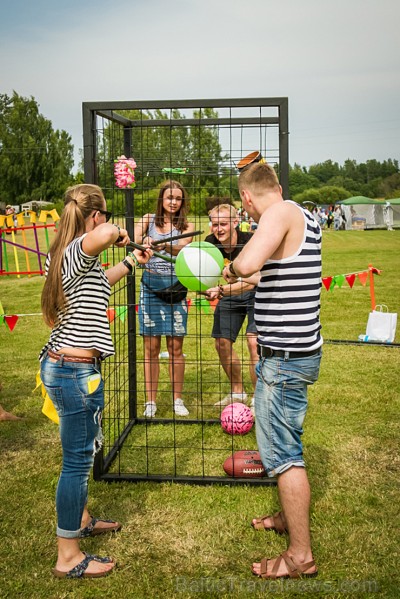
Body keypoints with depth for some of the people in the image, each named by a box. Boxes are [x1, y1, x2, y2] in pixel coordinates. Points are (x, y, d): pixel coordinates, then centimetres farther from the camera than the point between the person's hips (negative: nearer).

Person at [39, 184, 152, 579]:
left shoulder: (62, 254, 12)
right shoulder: (78, 251, -17)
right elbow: (103, 235, -42)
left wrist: (132, 262, 34)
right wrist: (117, 233, -19)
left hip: (58, 365, 10)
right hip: (76, 371, -10)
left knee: (82, 450, 25)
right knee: (78, 460, -1)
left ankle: (79, 520, 43)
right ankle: (68, 558, 11)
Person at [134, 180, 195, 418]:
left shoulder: (187, 226, 5)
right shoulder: (149, 220, 8)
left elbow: (182, 247, -16)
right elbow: (133, 240, -9)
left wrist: (161, 245, -37)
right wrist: (142, 245, -33)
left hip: (175, 288, 0)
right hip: (150, 286, 0)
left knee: (176, 347, 5)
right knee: (151, 347, 4)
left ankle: (178, 399, 20)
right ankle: (151, 401, 14)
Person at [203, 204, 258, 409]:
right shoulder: (211, 243, -15)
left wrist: (220, 290, -54)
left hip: (255, 291, -5)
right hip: (230, 293, 6)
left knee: (253, 342, -20)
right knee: (222, 343, 4)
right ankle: (237, 392, 24)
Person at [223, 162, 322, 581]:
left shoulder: (282, 212, -17)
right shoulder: (305, 219, 12)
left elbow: (248, 264, -35)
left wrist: (231, 268, -13)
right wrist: (233, 285, 40)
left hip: (284, 358, -10)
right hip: (296, 352, 10)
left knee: (281, 452, -1)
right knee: (283, 443, 24)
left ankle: (300, 555, 11)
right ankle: (289, 518, 41)